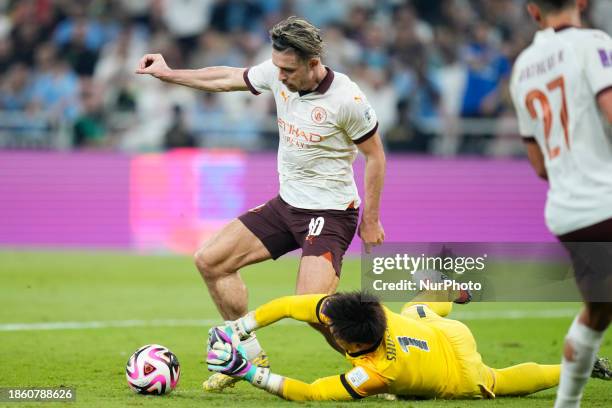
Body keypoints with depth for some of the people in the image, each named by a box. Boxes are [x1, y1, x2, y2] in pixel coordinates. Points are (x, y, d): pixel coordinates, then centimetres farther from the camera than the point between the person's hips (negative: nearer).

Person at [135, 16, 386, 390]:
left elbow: (375, 155, -11)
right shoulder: (277, 73, -5)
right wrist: (168, 74, 18)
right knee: (210, 260, 2)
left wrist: (371, 221, -8)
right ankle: (249, 355, 12)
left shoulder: (347, 99, -22)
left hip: (330, 214, -8)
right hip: (286, 204, 8)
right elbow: (227, 79, 13)